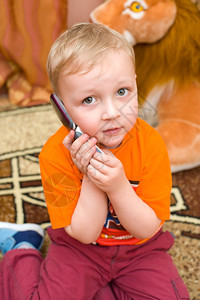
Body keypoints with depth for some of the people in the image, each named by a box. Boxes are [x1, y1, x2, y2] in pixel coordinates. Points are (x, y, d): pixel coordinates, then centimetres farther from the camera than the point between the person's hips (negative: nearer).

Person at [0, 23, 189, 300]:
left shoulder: (150, 144, -22)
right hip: (80, 248, -1)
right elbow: (84, 233, -19)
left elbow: (147, 229, -18)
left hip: (140, 250, 2)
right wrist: (91, 179, -34)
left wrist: (118, 187, -36)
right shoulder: (56, 154, -23)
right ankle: (23, 250, 13)